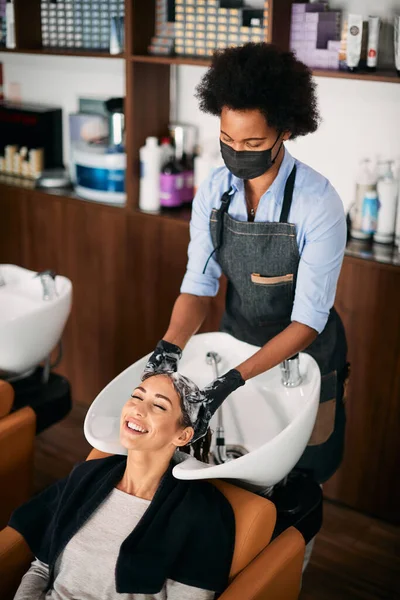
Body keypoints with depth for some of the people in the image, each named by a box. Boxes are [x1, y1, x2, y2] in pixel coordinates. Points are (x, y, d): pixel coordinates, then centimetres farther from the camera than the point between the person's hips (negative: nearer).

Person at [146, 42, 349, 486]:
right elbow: (199, 284, -11)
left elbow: (307, 320, -26)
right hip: (236, 342, 4)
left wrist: (238, 378, -36)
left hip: (302, 353, -3)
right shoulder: (214, 191, -11)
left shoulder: (319, 203, -26)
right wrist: (171, 345, -30)